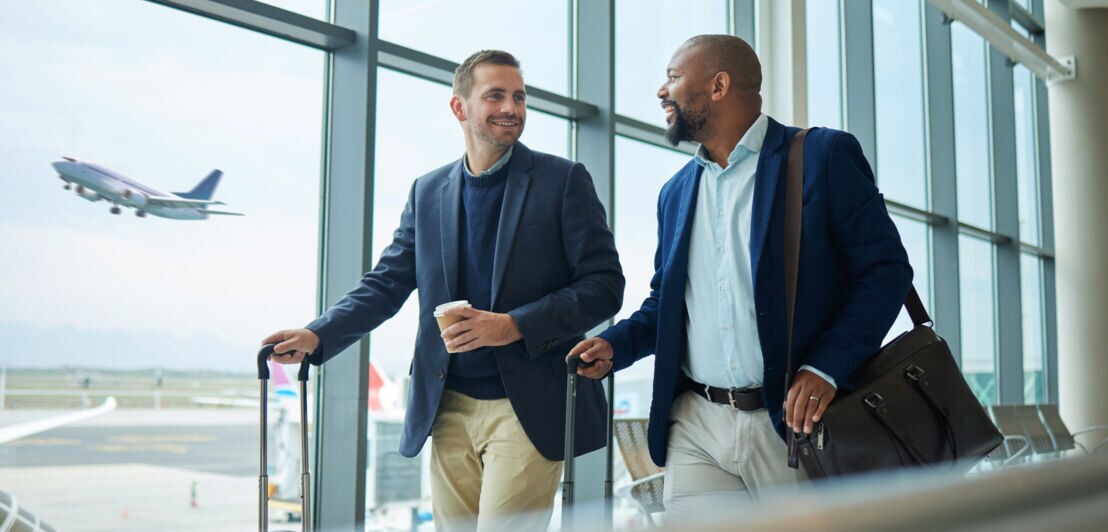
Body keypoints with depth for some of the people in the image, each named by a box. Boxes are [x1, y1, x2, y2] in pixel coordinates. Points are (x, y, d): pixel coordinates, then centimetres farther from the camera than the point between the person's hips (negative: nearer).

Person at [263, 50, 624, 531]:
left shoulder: (563, 180, 0)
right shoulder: (428, 192, 12)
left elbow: (604, 284, -5)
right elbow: (387, 283, 13)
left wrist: (513, 325, -17)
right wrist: (316, 336, -4)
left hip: (528, 407, -4)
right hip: (449, 410, 4)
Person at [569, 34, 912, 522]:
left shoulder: (824, 156, -2)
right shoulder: (675, 192, 17)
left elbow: (886, 268, -6)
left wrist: (826, 367, -17)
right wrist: (615, 345, 2)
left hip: (792, 421, -4)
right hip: (695, 427, 5)